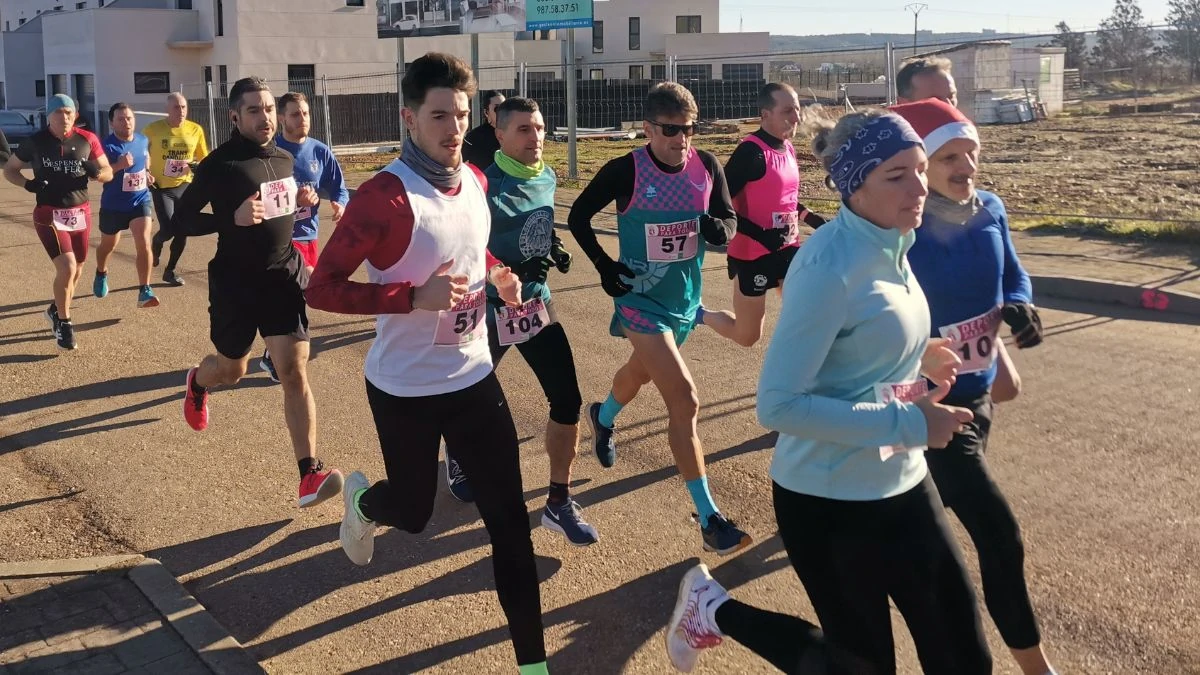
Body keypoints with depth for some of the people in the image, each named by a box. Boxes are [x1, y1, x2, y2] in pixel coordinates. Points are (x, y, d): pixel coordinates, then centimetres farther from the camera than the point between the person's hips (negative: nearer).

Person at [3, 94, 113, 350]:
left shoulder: (87, 140, -3)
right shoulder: (36, 142, -8)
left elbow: (108, 173, 1)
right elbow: (9, 169, 4)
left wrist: (95, 172, -22)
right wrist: (28, 184, -16)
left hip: (80, 213, 4)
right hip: (49, 214, -4)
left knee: (76, 270, 15)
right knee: (67, 267, -17)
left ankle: (56, 310, 42)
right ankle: (64, 322, 2)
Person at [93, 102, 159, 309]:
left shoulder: (143, 141, -1)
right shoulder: (107, 146, -18)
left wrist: (148, 172, 4)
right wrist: (119, 165, -33)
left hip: (140, 201, 2)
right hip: (114, 205, -2)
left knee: (144, 244, -17)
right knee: (108, 246, 20)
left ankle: (144, 291, -13)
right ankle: (101, 274, 52)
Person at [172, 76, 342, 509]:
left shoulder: (284, 158, 6)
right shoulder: (219, 164, -11)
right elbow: (180, 221, -11)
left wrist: (303, 202, -1)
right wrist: (232, 217, -26)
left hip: (284, 277, 3)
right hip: (235, 283, -3)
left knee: (295, 372, -9)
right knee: (232, 369, 17)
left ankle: (309, 475, -11)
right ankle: (197, 383, 56)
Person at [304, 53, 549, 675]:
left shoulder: (475, 181, 1)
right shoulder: (384, 196, -21)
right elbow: (321, 288, -20)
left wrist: (496, 274, 1)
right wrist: (414, 296, -30)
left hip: (474, 378, 5)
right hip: (405, 389, -5)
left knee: (510, 518, 2)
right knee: (413, 513, 15)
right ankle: (363, 501, 53)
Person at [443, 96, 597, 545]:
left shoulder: (547, 178, 2)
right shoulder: (484, 186, -19)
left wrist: (554, 250, 6)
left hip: (537, 304, 5)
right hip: (491, 309, -5)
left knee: (567, 400, -2)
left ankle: (559, 503, 10)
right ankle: (457, 454, 49)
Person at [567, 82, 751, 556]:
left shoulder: (707, 167, -8)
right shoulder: (626, 171, -18)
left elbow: (728, 218, 1)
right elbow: (579, 216, -4)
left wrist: (719, 228, -23)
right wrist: (604, 265, -13)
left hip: (684, 299, 6)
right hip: (641, 300, -6)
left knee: (642, 371, 31)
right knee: (685, 402, -16)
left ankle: (603, 418, 66)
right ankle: (709, 520, -10)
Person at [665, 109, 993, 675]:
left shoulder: (890, 246, 2)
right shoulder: (829, 266, -24)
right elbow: (778, 405, -27)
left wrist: (917, 356, 1)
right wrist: (907, 423, -26)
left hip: (902, 485, 8)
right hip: (830, 500, -8)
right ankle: (714, 610, 28)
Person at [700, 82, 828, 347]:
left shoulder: (788, 148, 7)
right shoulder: (752, 151, -19)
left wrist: (813, 219, 8)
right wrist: (761, 235, -26)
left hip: (787, 249, 7)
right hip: (752, 254, -7)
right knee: (747, 335, 7)